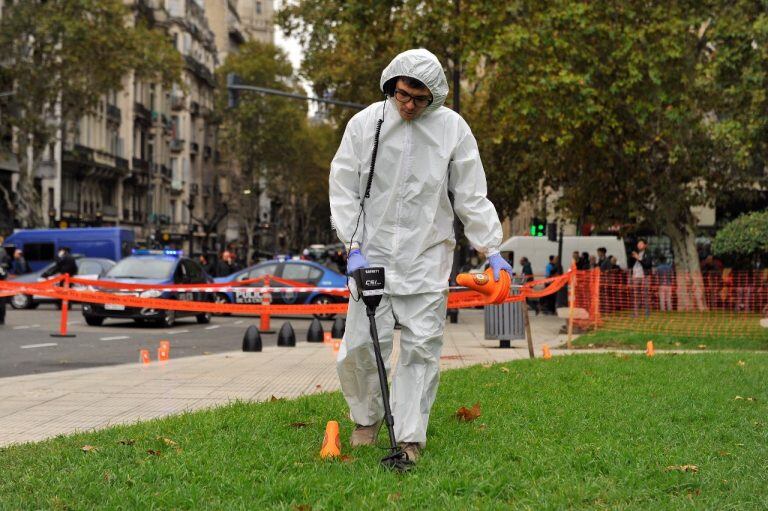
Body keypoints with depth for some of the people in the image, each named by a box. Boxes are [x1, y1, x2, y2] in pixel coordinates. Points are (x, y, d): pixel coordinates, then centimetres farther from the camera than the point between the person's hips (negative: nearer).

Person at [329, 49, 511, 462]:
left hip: (427, 258, 0)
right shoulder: (365, 123, 0)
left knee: (421, 347, -3)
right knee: (360, 345, -2)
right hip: (373, 254, 0)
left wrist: (492, 251, 0)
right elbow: (343, 189, 4)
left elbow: (471, 196, 5)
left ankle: (409, 437, 6)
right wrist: (353, 246, -5)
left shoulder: (452, 128, 1)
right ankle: (366, 418, 24)